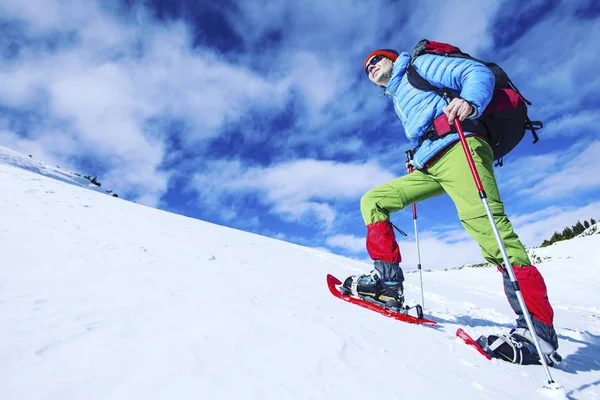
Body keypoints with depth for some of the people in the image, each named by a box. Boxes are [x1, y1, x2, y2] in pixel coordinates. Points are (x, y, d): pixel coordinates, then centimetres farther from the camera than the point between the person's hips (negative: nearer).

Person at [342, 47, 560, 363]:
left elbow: (478, 73, 1)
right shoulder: (399, 102, 35)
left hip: (457, 148, -7)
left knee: (481, 219, -26)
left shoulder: (420, 65, 14)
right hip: (430, 168, 8)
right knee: (372, 201, 2)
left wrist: (470, 101, -21)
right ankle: (388, 279, -4)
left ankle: (537, 326, -19)